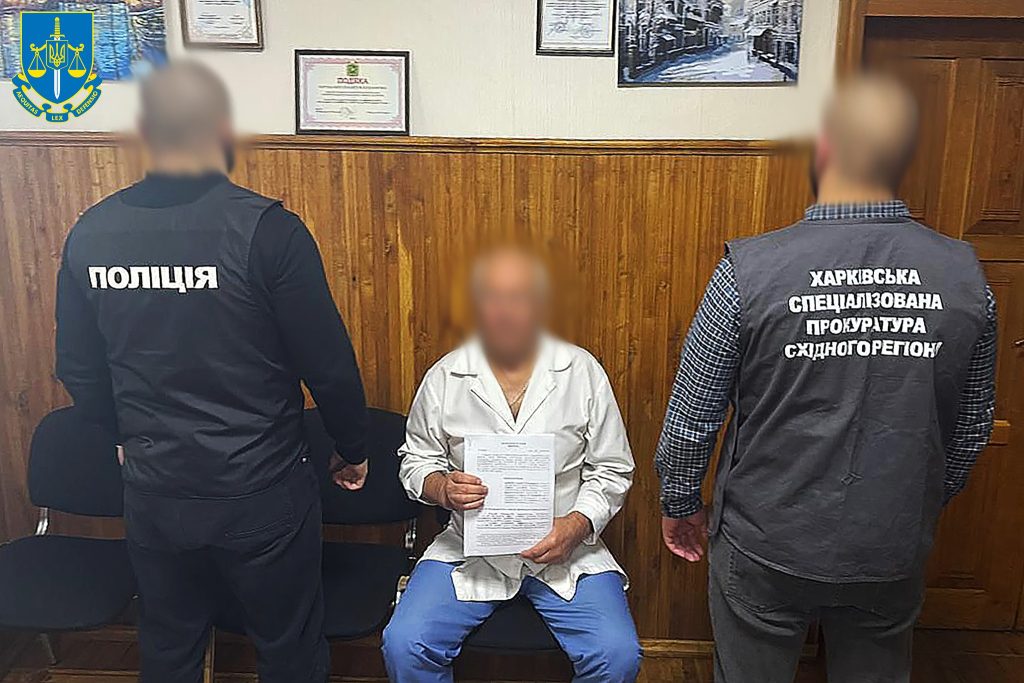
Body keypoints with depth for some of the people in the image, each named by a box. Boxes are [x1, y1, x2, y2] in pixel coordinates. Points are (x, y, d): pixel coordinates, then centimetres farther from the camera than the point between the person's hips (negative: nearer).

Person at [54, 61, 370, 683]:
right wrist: (354, 449, 2)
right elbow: (328, 364, -16)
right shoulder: (266, 228, -20)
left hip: (154, 492, 5)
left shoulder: (91, 233, -5)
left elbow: (79, 370, 6)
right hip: (261, 492, -4)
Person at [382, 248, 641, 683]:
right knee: (404, 645, -17)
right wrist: (443, 488, -12)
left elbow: (613, 470, 4)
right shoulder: (444, 378, 0)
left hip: (566, 548, 0)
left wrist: (576, 525, -12)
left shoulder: (583, 372, -1)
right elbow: (416, 462, 10)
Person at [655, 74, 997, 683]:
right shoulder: (963, 274, -9)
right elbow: (972, 430, 4)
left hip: (768, 549, -3)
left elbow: (691, 419, -12)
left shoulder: (751, 271, -21)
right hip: (896, 553, 3)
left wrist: (681, 504, 6)